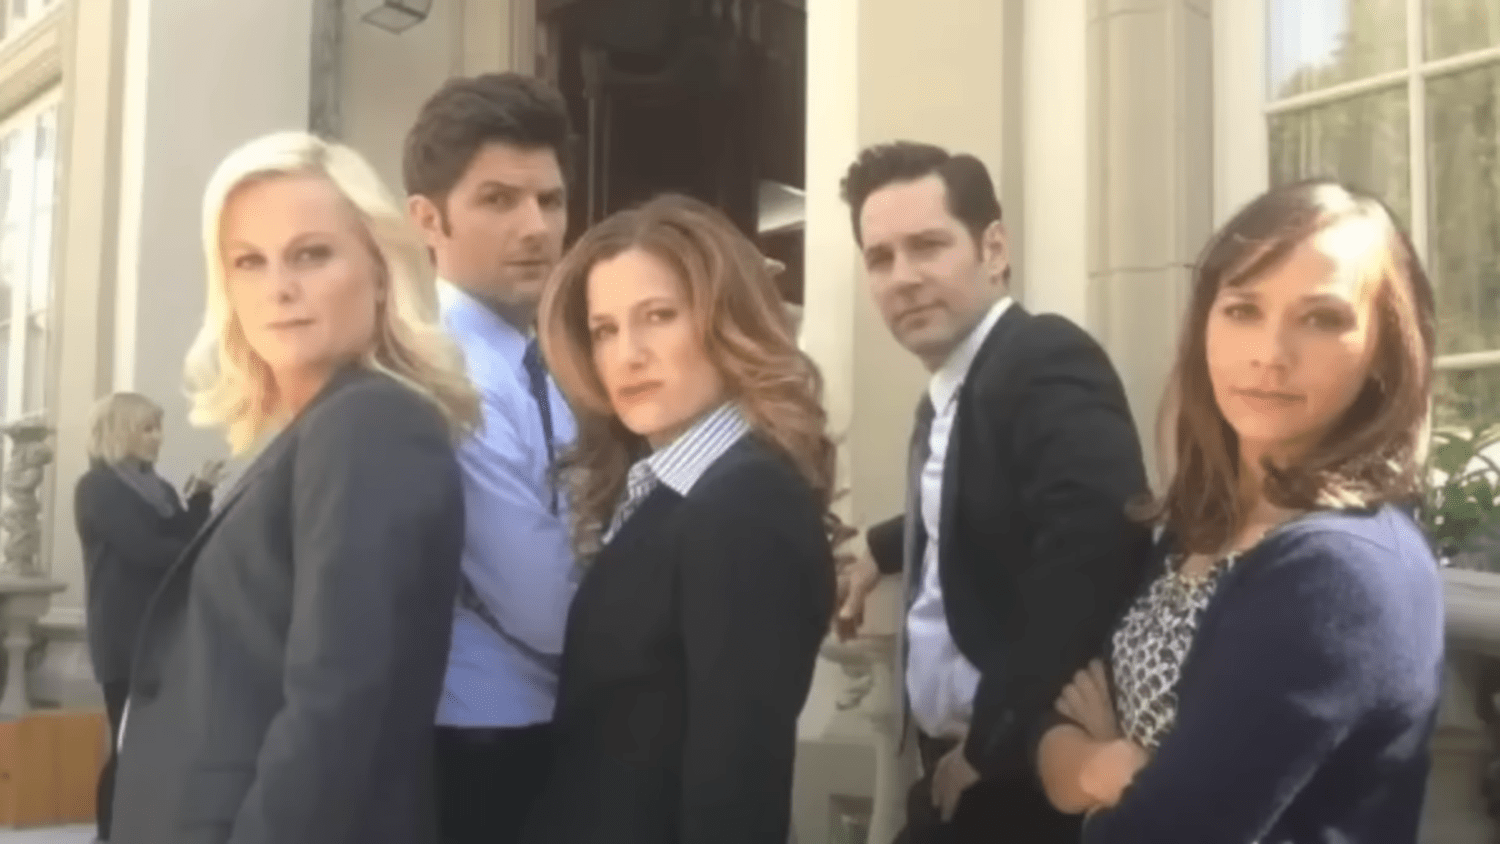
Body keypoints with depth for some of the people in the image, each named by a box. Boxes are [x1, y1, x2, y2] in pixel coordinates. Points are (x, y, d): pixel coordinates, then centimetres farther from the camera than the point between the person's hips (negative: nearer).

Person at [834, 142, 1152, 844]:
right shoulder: (947, 392, 8)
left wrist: (993, 741, -25)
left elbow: (1091, 552, -32)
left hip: (1029, 778, -8)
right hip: (952, 767, 8)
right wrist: (882, 551, 20)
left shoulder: (1052, 364, -18)